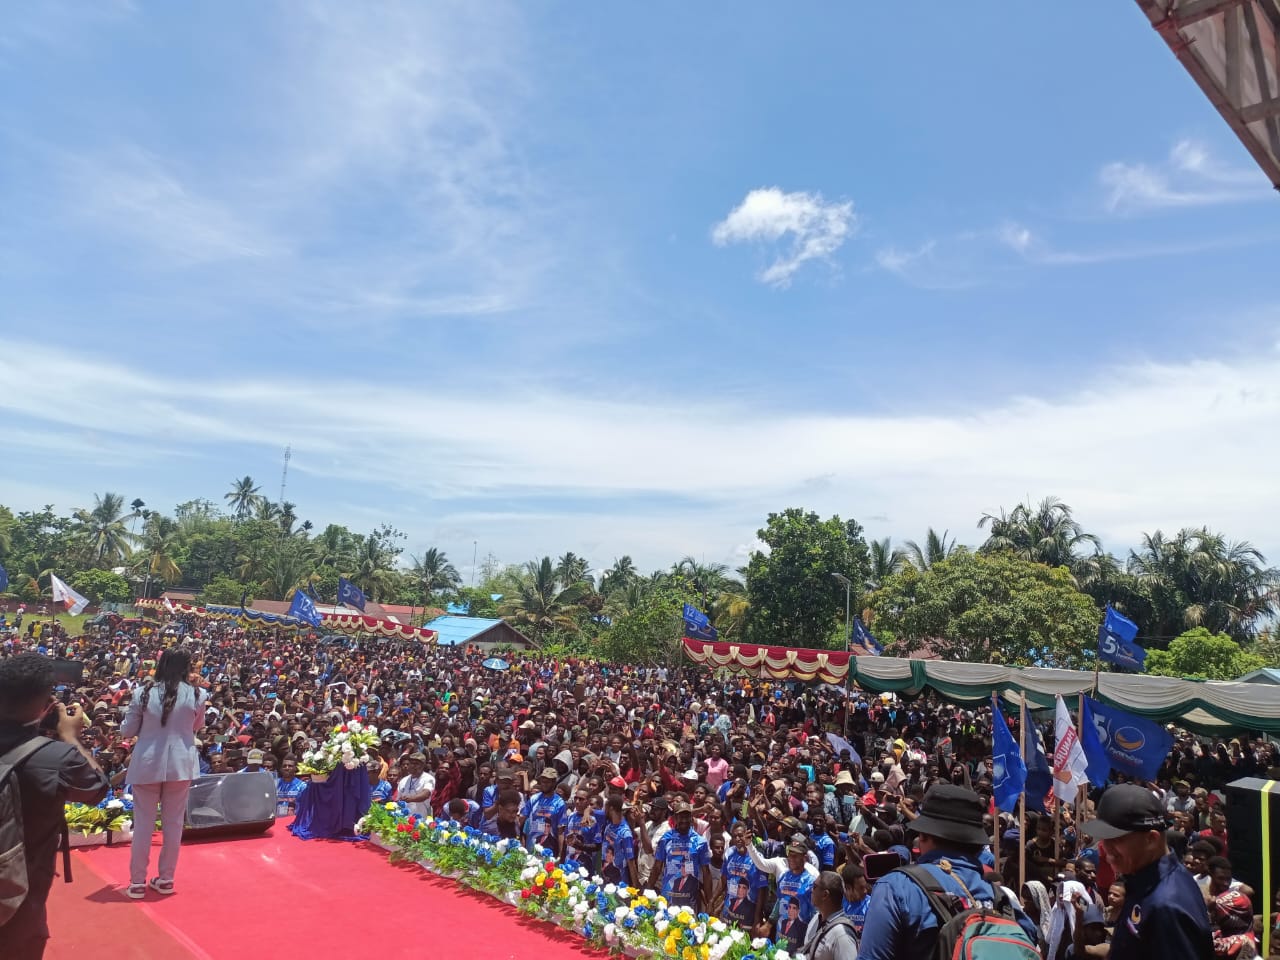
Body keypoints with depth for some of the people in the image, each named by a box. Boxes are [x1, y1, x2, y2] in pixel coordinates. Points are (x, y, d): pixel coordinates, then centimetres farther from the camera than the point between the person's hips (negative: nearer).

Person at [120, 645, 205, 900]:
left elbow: (127, 731, 1)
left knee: (143, 823, 10)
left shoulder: (143, 693, -9)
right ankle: (166, 878, 21)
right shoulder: (196, 695, -9)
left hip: (147, 764, 0)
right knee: (174, 822, 11)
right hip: (180, 764, 0)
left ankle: (137, 882, 16)